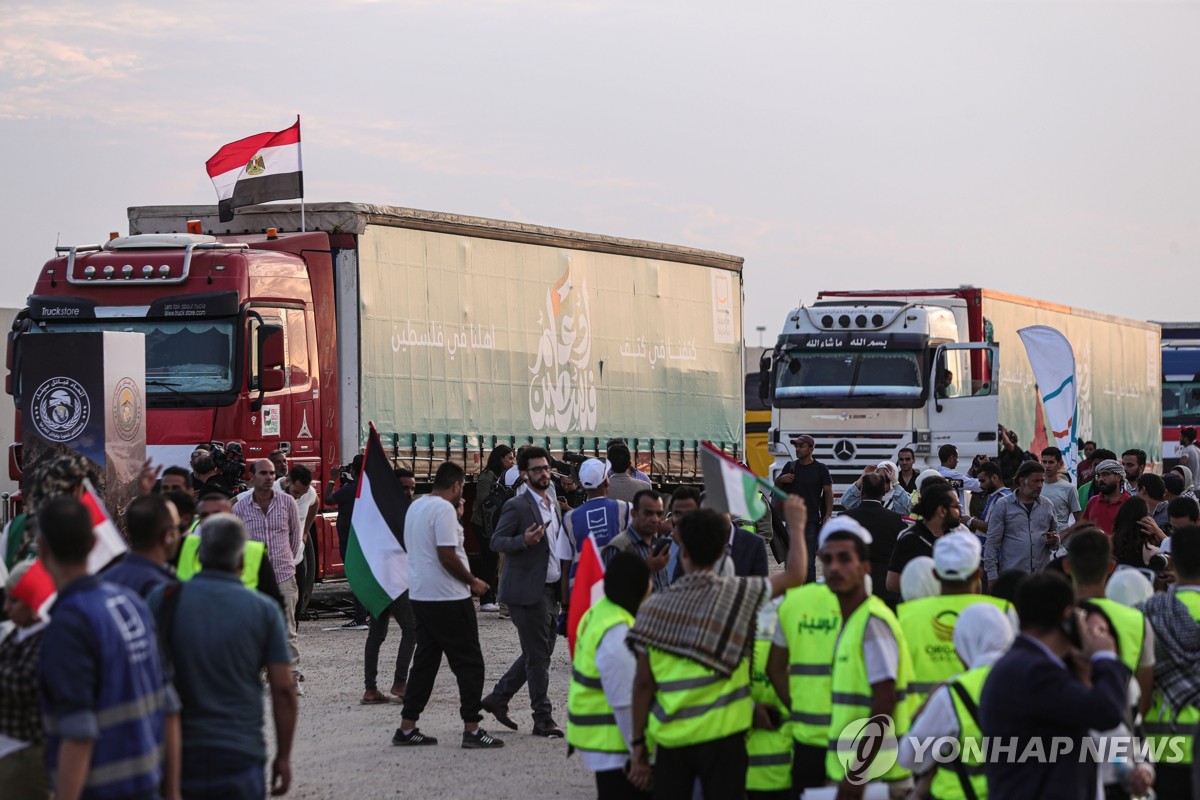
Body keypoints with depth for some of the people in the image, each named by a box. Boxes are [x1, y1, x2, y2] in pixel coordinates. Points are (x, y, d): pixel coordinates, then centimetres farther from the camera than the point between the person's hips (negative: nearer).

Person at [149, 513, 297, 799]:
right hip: (240, 753, -1)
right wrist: (283, 756, 6)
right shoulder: (264, 610, -2)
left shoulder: (164, 600, -2)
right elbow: (283, 689, -2)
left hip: (177, 753, 1)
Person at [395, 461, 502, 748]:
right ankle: (472, 730, -2)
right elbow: (447, 556, -21)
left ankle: (407, 728, 13)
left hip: (420, 595, 9)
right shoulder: (444, 509, -16)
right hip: (447, 598, -9)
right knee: (469, 663, -2)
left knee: (425, 661, 14)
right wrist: (472, 582, -10)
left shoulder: (416, 506, 13)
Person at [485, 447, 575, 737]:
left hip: (549, 590, 9)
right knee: (537, 655, -5)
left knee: (539, 654, 14)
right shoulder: (517, 506, -10)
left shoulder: (553, 505, 15)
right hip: (527, 590, -9)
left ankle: (498, 697, 25)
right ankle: (543, 718, 1)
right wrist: (523, 541, -29)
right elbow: (496, 541, -12)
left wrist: (563, 585, 15)